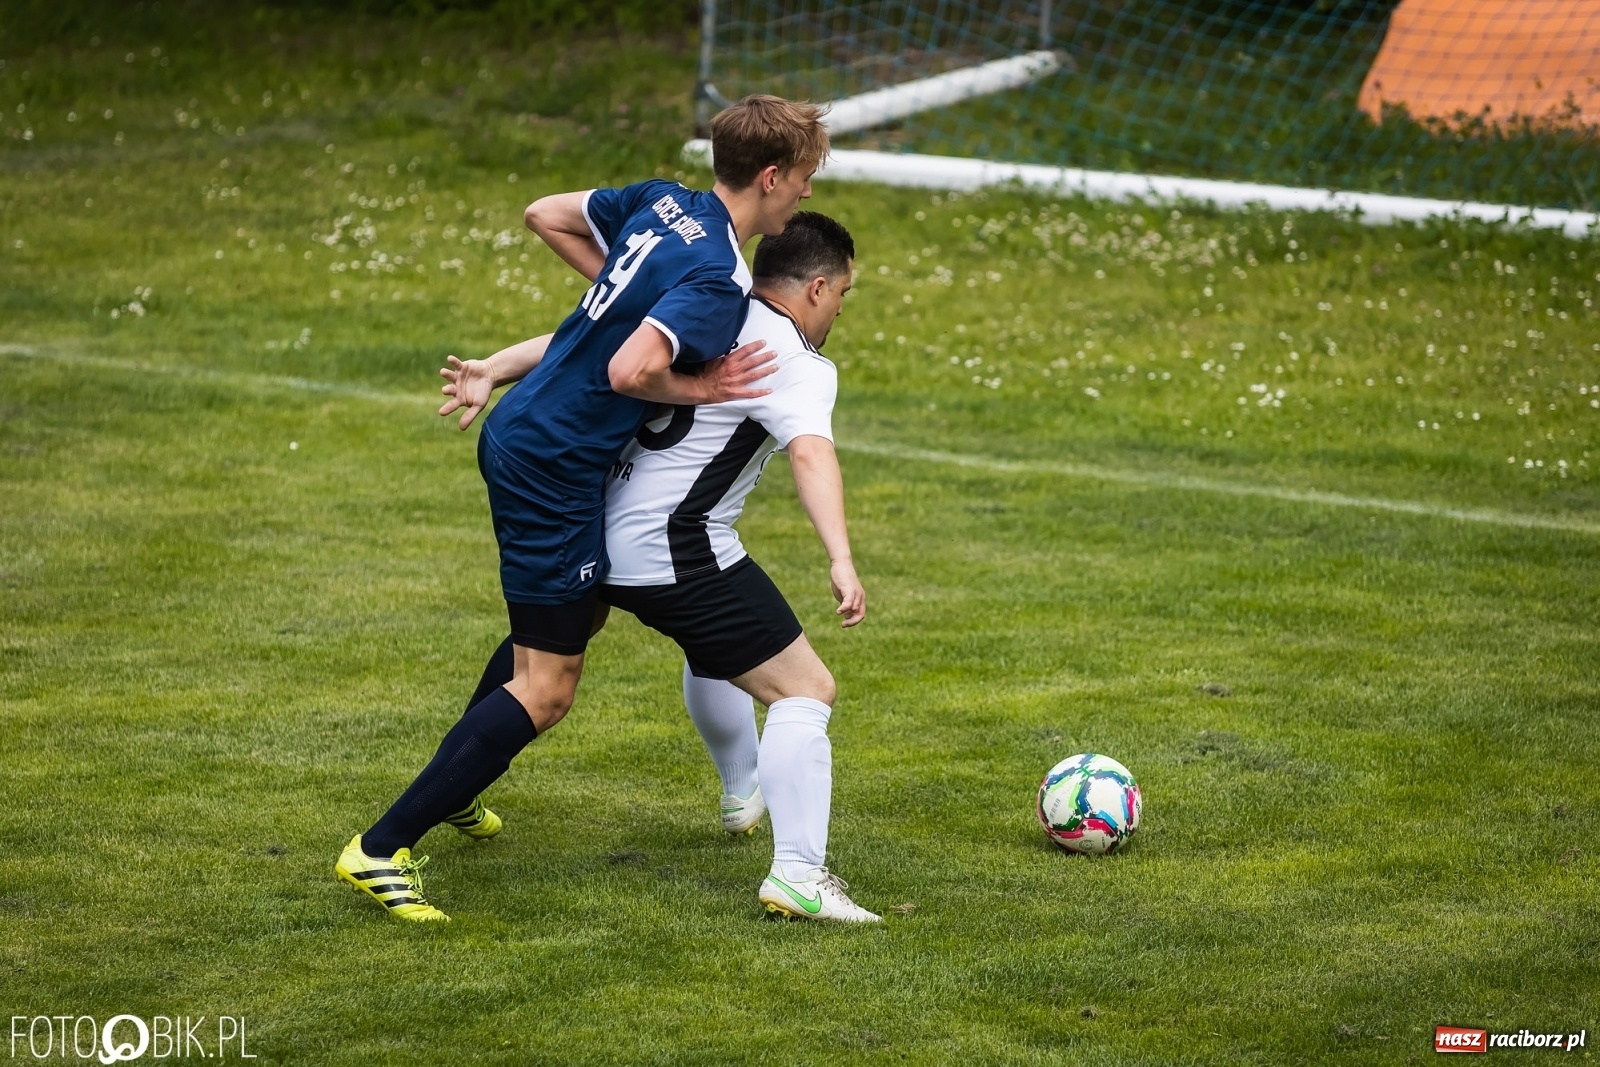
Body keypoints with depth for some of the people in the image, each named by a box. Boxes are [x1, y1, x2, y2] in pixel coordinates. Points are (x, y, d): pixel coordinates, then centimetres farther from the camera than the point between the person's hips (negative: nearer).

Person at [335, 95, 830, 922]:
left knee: (562, 623, 31)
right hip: (555, 472, -10)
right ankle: (381, 850, -6)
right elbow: (630, 372, -35)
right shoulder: (718, 283, -22)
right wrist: (700, 390, -16)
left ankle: (455, 787, 46)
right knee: (547, 689, -5)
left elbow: (546, 216, 17)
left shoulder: (663, 203, 4)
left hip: (517, 438, 10)